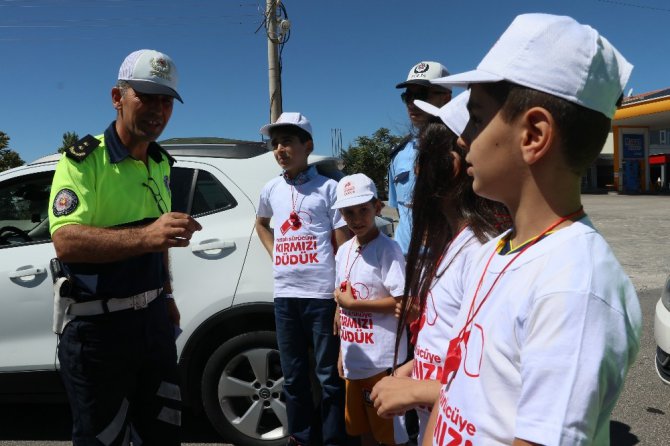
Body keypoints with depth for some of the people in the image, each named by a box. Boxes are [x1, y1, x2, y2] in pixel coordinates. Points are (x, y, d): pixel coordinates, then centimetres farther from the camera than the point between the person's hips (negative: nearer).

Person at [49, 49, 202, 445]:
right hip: (97, 324, -6)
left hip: (153, 318, 7)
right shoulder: (83, 160, -14)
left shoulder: (160, 163, 9)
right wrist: (145, 237, -41)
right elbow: (66, 242, -27)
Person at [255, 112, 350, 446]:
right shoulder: (271, 190, 11)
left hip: (322, 294, -4)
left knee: (329, 376, 5)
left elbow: (342, 245, -2)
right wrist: (274, 252, 14)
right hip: (284, 295, 5)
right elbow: (261, 224, 32)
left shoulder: (328, 187, -1)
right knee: (293, 376, 15)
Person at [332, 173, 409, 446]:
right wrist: (342, 351, 15)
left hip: (382, 359, -7)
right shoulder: (343, 252, 8)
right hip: (354, 359, 7)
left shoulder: (387, 249, -13)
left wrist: (353, 303, -16)